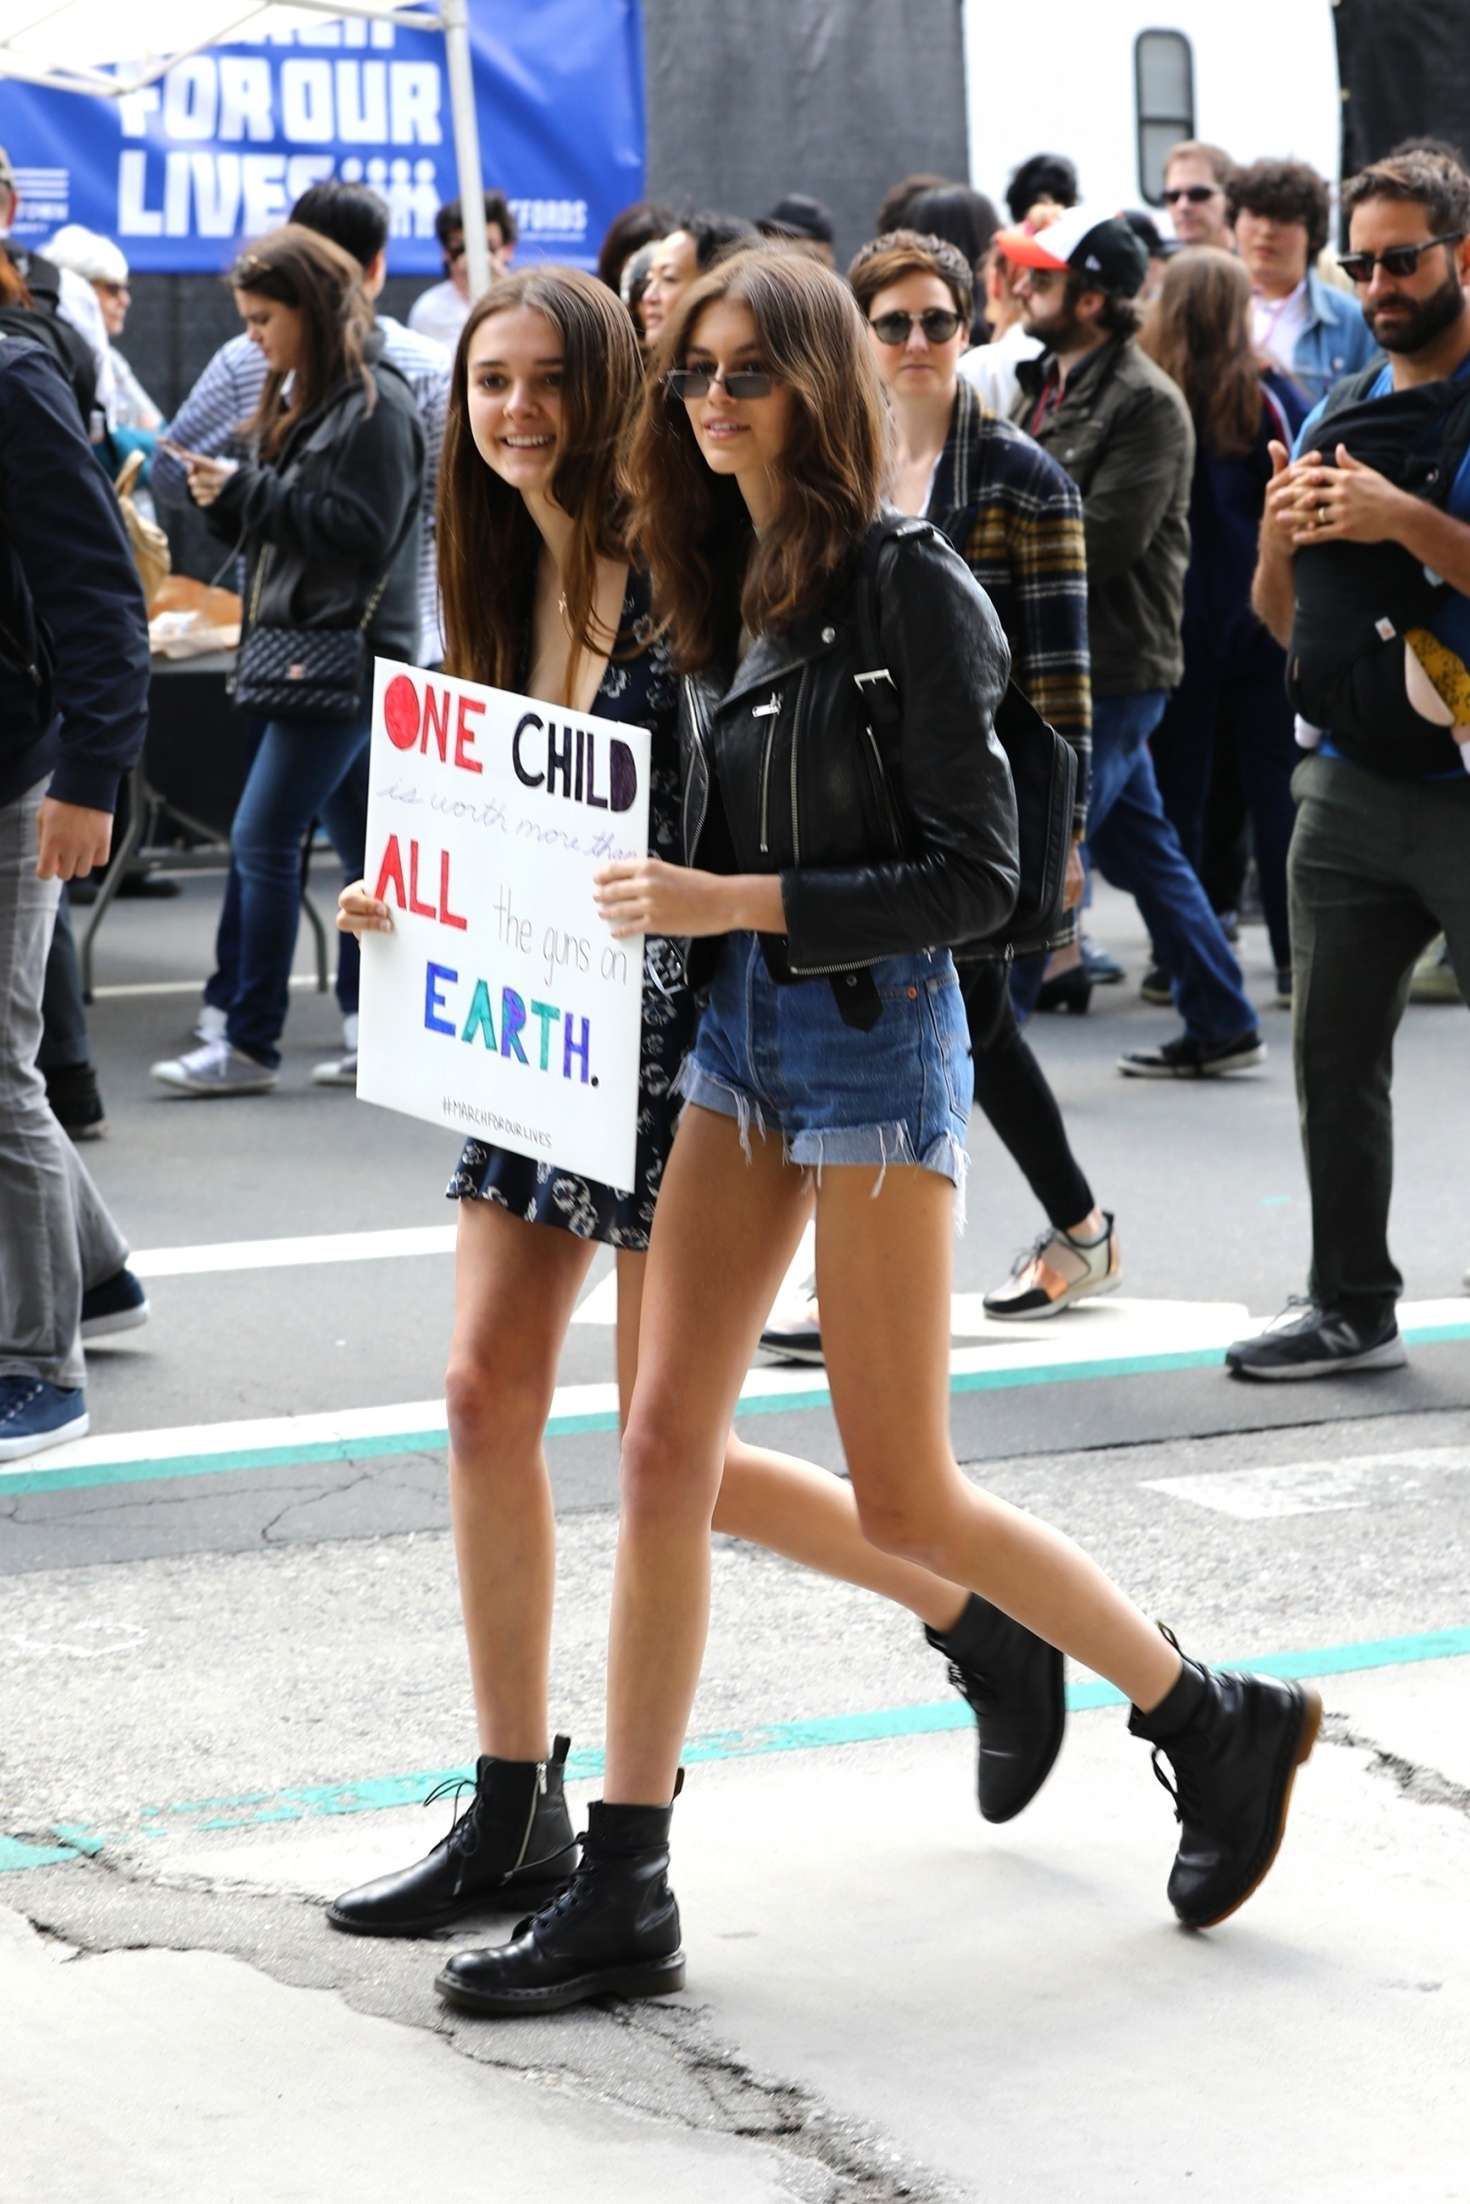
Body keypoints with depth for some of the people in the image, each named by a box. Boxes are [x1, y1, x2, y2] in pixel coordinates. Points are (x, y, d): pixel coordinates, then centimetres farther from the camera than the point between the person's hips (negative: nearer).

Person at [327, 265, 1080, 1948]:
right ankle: (514, 1812, 12)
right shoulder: (505, 577, 10)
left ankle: (983, 1621, 21)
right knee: (487, 1397, 2)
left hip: (679, 1031, -7)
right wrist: (406, 893, 1)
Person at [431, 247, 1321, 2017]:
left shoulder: (909, 587, -13)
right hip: (736, 1030, 7)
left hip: (873, 1035, -7)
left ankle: (1217, 1722, 20)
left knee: (904, 1500, 0)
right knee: (663, 1451, 2)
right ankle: (622, 1896, 7)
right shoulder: (725, 586, 9)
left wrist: (740, 904, -21)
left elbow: (977, 873, -15)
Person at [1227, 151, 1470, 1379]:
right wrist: (1282, 536, -1)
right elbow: (1282, 619, 19)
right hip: (1349, 784, 7)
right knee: (1335, 1051, 9)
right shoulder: (1337, 415, 14)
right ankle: (1352, 1304, 19)